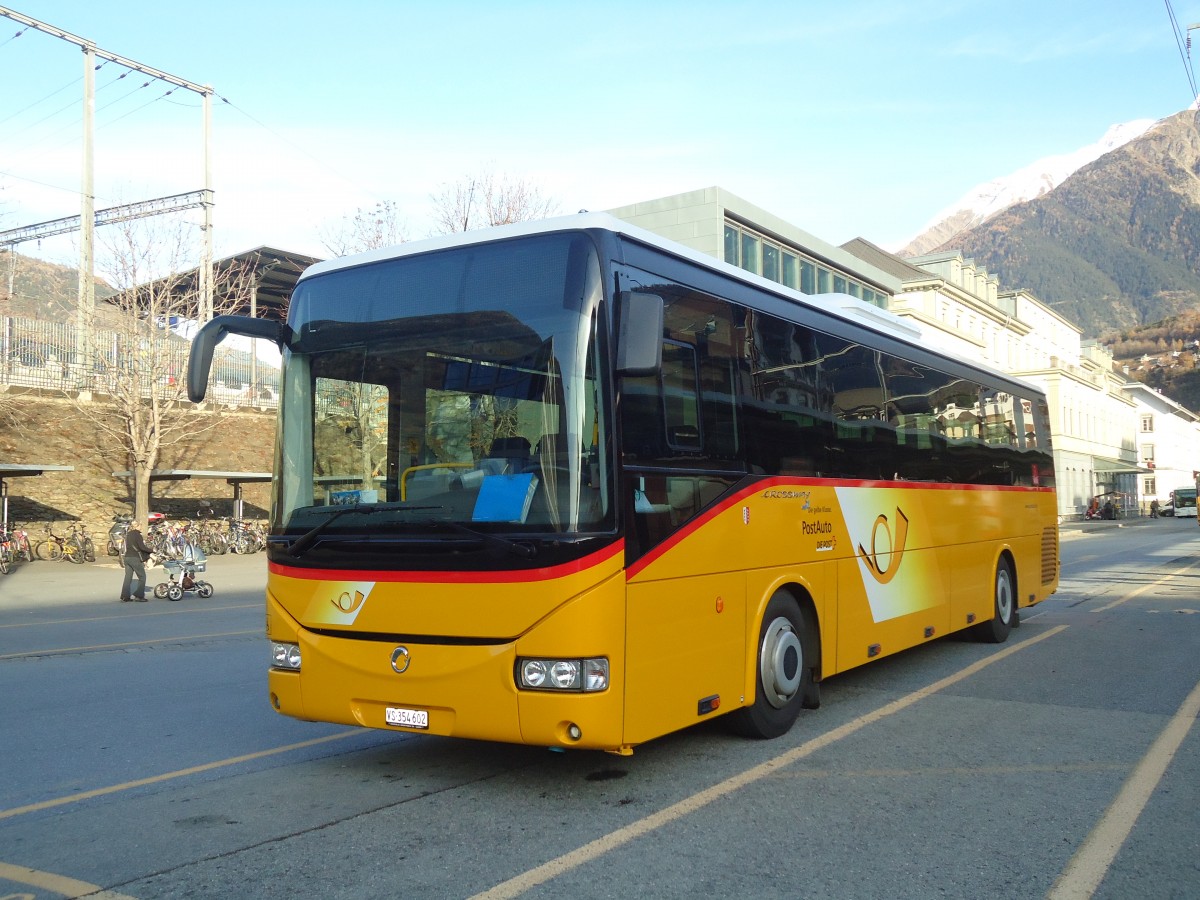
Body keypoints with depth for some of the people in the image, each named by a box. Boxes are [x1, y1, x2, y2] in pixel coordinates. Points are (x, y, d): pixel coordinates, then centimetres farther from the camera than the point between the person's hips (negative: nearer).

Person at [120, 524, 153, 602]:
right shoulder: (137, 534, -11)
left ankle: (125, 596, 6)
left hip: (127, 557, 8)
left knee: (128, 577, 8)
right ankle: (139, 595, -1)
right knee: (142, 576, 2)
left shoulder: (128, 534, 14)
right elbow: (142, 547, -17)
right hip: (135, 558, -8)